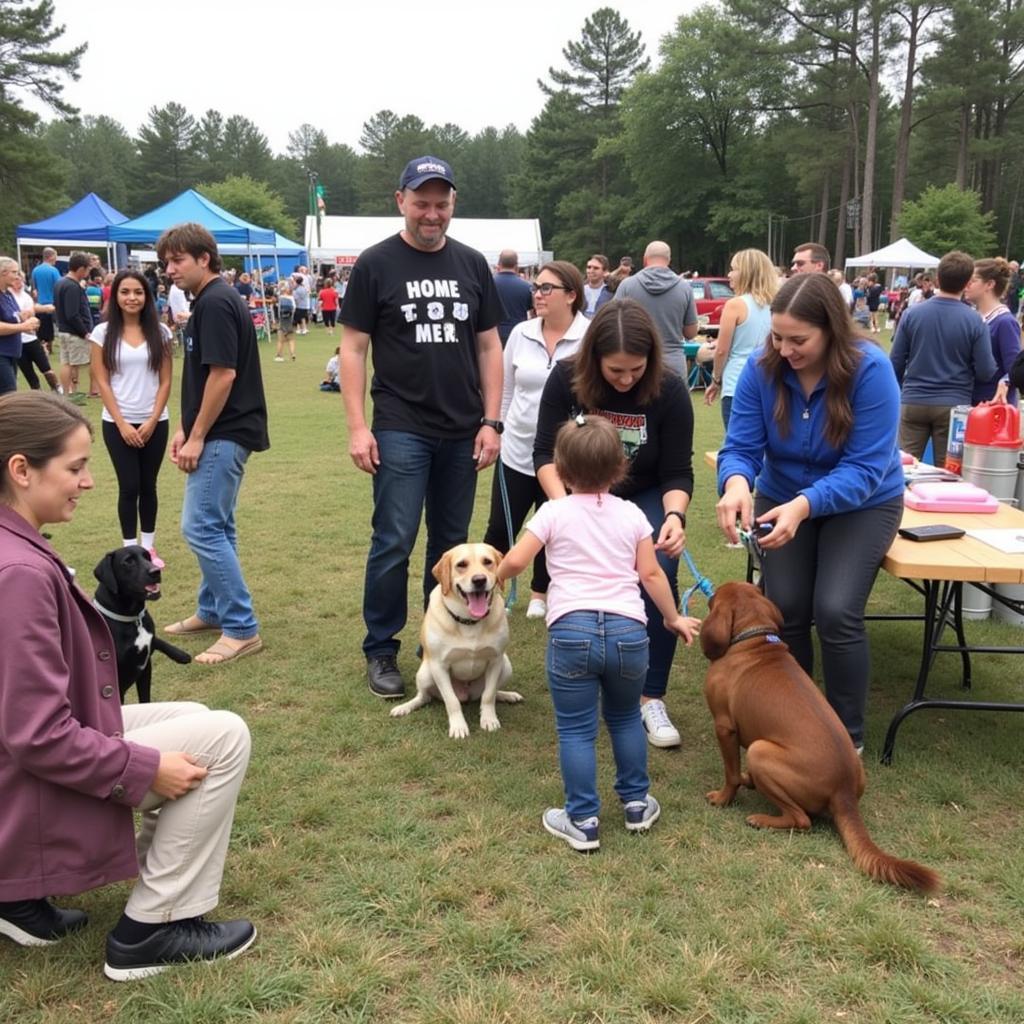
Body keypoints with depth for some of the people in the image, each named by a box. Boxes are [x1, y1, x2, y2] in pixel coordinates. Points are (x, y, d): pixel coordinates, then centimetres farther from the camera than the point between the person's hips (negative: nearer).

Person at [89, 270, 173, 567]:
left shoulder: (160, 332, 1)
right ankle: (130, 549, 10)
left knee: (148, 486, 8)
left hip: (154, 422, 1)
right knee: (129, 487, -1)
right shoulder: (103, 332, -2)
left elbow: (165, 381, 1)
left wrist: (152, 421, -7)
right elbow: (102, 382, -3)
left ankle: (149, 546, 20)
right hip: (117, 423, -1)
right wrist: (122, 423, -9)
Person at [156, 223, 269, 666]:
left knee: (201, 527, -9)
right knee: (214, 526, 16)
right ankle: (212, 611, 28)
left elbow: (223, 374, -21)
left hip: (224, 434, -10)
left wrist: (197, 437, -17)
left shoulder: (216, 302, -16)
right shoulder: (209, 301, 15)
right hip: (221, 433, 10)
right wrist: (186, 428, 16)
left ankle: (242, 628, -4)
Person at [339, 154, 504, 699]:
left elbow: (489, 346, 11)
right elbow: (353, 347, -2)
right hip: (401, 429, -3)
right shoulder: (376, 263, -1)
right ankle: (381, 650, 11)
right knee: (394, 542, -4)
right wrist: (357, 426, -9)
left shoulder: (472, 264, 9)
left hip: (462, 432, 4)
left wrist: (491, 422, 3)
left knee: (451, 541, 10)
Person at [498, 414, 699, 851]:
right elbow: (651, 573, 10)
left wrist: (495, 577, 20)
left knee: (575, 729, 6)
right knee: (625, 718, 24)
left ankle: (582, 821, 12)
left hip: (572, 631, -3)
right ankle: (637, 804, 31)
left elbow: (515, 561, -2)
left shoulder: (554, 512, 3)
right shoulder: (632, 514, 11)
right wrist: (673, 618, 24)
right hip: (628, 630, 3)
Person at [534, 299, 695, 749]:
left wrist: (674, 516, -37)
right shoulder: (565, 379, -19)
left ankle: (651, 698, -10)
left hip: (647, 499, 0)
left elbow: (677, 472, -17)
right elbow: (545, 452, -16)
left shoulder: (669, 390, -20)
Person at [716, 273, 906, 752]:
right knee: (785, 609, -7)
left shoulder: (870, 370, -26)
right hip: (783, 497, 3)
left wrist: (804, 506, -44)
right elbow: (741, 446, -17)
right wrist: (736, 483, -42)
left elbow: (864, 469, -28)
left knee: (836, 611, -17)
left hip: (862, 503, -3)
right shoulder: (762, 369, -16)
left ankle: (847, 736, 5)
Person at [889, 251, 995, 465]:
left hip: (913, 402, 1)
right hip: (953, 405, -1)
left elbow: (896, 363, 2)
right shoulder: (974, 321, -7)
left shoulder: (912, 313, -3)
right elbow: (986, 372, -6)